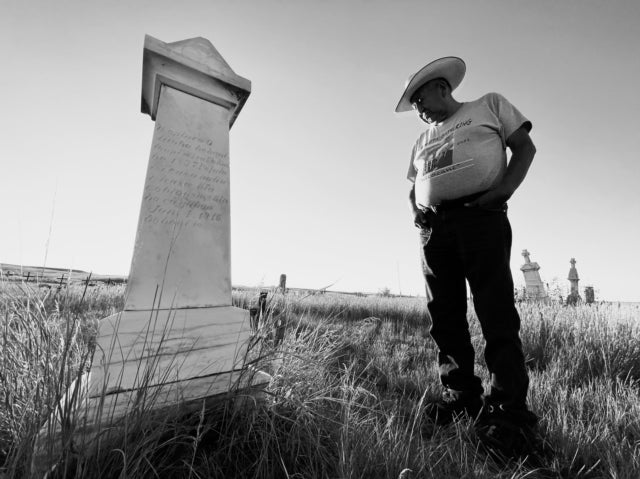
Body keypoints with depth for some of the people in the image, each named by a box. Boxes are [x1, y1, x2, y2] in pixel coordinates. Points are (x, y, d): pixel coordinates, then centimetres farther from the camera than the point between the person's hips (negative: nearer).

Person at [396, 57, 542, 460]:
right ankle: (462, 395, 12)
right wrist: (416, 209, 4)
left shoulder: (490, 105, 16)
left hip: (481, 217, -5)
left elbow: (525, 146, 8)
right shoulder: (422, 140, 27)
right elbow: (414, 187, 27)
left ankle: (509, 408, -3)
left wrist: (504, 189, -9)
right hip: (434, 226, 5)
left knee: (496, 313, -10)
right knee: (445, 317, 2)